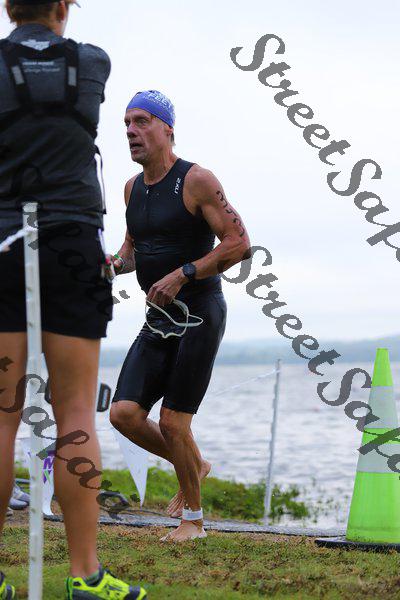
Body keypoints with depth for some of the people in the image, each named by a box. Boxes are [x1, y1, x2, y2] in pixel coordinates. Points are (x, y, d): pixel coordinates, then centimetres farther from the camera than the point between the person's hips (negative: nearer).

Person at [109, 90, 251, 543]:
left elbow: (239, 245, -16)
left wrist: (182, 275, -23)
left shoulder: (196, 181, -11)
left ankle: (192, 518, 14)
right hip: (157, 320, 7)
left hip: (200, 316, -7)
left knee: (173, 422, -7)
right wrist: (115, 264, 2)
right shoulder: (133, 188, 11)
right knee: (124, 413, -4)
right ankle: (194, 467, 23)